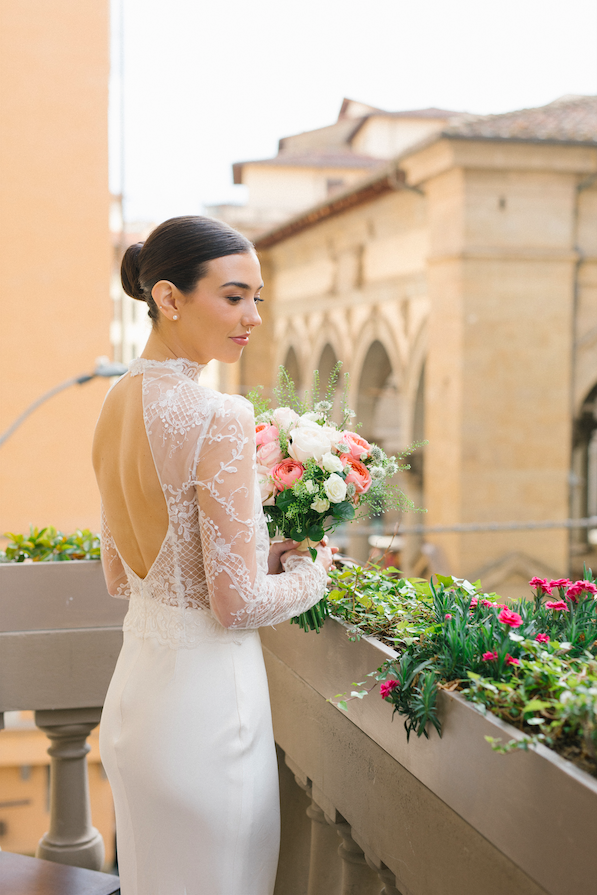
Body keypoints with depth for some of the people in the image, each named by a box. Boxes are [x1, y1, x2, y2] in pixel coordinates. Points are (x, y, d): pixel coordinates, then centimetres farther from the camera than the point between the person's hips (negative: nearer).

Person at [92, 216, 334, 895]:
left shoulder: (117, 403, 3)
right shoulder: (218, 418, -22)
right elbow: (238, 605, -20)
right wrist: (312, 570, -1)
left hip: (133, 687, 8)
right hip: (204, 695, -8)